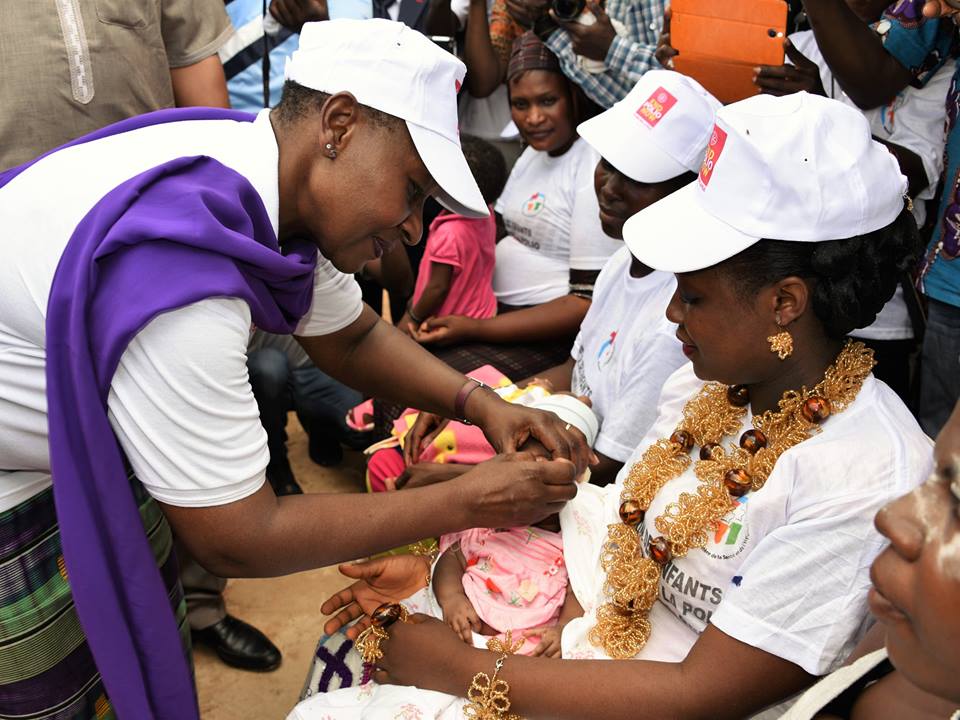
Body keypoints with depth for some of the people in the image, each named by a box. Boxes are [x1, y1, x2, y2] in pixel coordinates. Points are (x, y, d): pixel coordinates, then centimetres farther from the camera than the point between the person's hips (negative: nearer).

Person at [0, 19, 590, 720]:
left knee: (152, 649, 19)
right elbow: (240, 543, -29)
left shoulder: (288, 186, -11)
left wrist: (477, 401, -9)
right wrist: (465, 503, -23)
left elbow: (351, 338, 6)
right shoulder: (180, 278, -38)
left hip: (83, 447, 8)